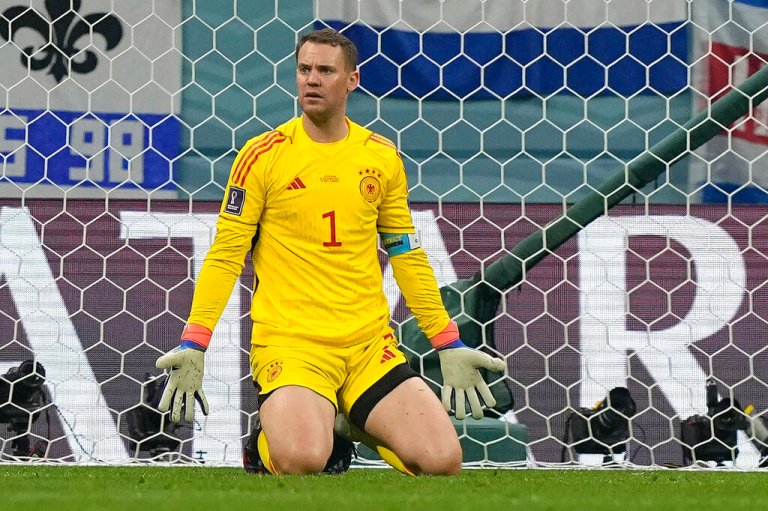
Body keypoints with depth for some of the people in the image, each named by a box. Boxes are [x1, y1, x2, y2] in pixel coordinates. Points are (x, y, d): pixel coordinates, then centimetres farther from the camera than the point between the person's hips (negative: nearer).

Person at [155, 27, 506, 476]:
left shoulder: (383, 157, 9)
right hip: (289, 339, -4)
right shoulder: (263, 155, -2)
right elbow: (226, 255, -1)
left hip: (370, 341, 4)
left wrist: (449, 346, 15)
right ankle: (269, 442, 7)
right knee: (302, 461, -31)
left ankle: (353, 429, 18)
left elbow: (407, 255, 18)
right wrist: (193, 345, -10)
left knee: (443, 460, -12)